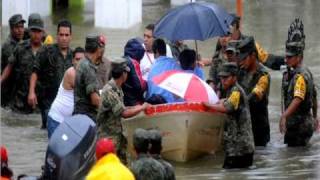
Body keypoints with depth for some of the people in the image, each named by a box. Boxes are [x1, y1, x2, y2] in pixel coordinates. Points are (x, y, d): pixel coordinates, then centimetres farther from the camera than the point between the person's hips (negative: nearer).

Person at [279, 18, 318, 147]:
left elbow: (297, 99, -34)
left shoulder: (301, 76, -19)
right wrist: (315, 117, 34)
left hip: (300, 126, -10)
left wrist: (284, 116, -45)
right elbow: (314, 97, 23)